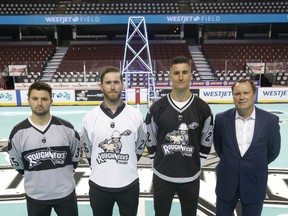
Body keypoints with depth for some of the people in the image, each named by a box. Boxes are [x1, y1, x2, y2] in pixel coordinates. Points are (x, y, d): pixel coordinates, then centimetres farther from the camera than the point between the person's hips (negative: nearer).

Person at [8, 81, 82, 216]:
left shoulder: (66, 128, -11)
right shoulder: (18, 132, -10)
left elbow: (76, 155, 4)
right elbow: (17, 163, 5)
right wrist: (34, 176, 9)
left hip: (65, 193, 0)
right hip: (35, 196, 1)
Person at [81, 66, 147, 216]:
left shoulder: (135, 115, -7)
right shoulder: (90, 117, -7)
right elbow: (87, 149, 7)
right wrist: (99, 168, 10)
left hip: (129, 184, 0)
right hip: (99, 185, 0)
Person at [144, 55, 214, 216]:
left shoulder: (203, 108, -7)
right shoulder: (157, 108, -8)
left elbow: (206, 142, 3)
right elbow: (151, 141, 1)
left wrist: (197, 166, 3)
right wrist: (157, 164, 2)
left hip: (191, 177, 1)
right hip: (162, 176, 0)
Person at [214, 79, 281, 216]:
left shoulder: (270, 120, -11)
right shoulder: (221, 119, -10)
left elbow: (273, 151, 2)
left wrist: (256, 166, 10)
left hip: (255, 184, 0)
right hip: (226, 182, 1)